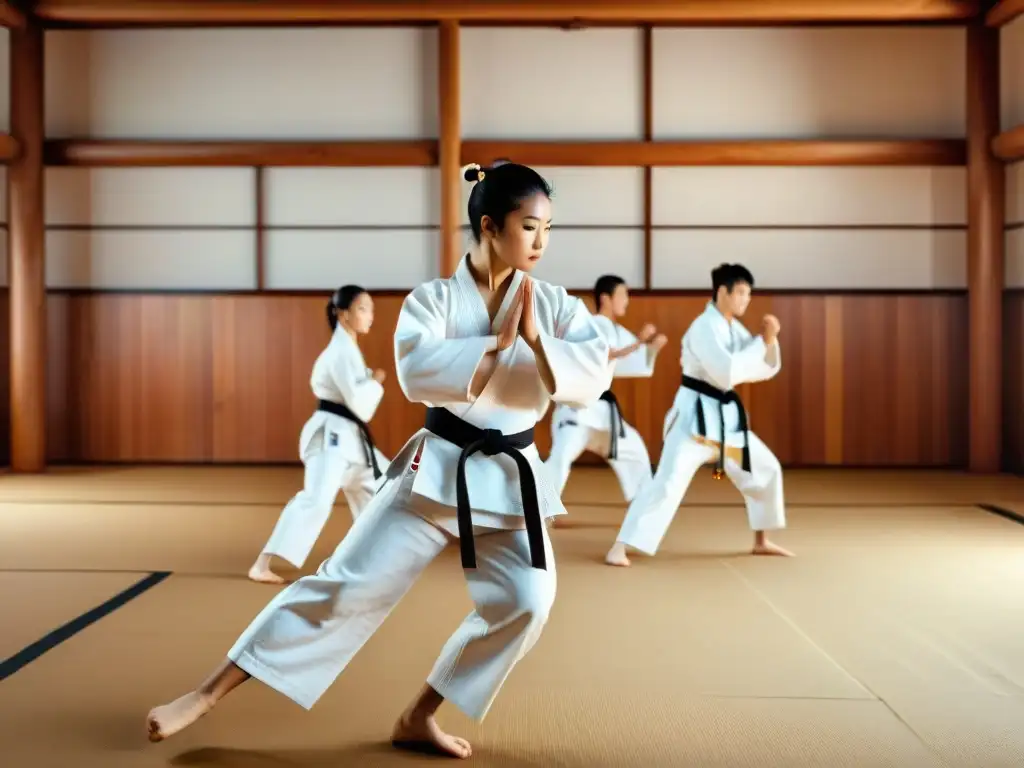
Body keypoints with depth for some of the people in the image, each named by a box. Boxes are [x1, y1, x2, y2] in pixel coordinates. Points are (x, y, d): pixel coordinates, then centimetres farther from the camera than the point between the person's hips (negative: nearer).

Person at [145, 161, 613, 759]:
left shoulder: (555, 305, 2)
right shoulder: (433, 299, -6)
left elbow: (595, 379, -9)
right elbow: (419, 374, -24)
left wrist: (533, 339, -19)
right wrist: (498, 341, -21)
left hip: (511, 479, 3)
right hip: (439, 470, -3)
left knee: (523, 602, -11)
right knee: (349, 583, -6)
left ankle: (419, 717, 8)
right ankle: (209, 694, 4)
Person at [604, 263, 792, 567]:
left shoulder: (734, 328, 11)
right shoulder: (705, 327, -16)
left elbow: (766, 369, 13)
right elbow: (727, 373, -26)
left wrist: (769, 340, -5)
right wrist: (762, 341, -18)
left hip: (727, 417, 9)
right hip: (696, 414, -9)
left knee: (766, 470, 15)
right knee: (669, 482, -19)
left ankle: (761, 541, 32)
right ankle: (619, 548, -17)